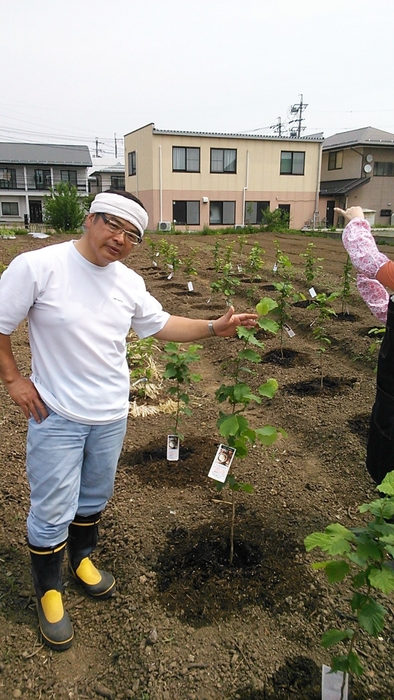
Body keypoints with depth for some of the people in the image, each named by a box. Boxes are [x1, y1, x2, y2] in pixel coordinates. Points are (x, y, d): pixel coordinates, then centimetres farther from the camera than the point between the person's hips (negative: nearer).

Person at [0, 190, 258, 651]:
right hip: (56, 417, -5)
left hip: (111, 415, 6)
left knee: (94, 496, 23)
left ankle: (81, 558, 49)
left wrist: (213, 328, 3)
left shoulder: (129, 283, 0)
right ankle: (47, 591, 31)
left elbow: (160, 324, 11)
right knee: (53, 510, 5)